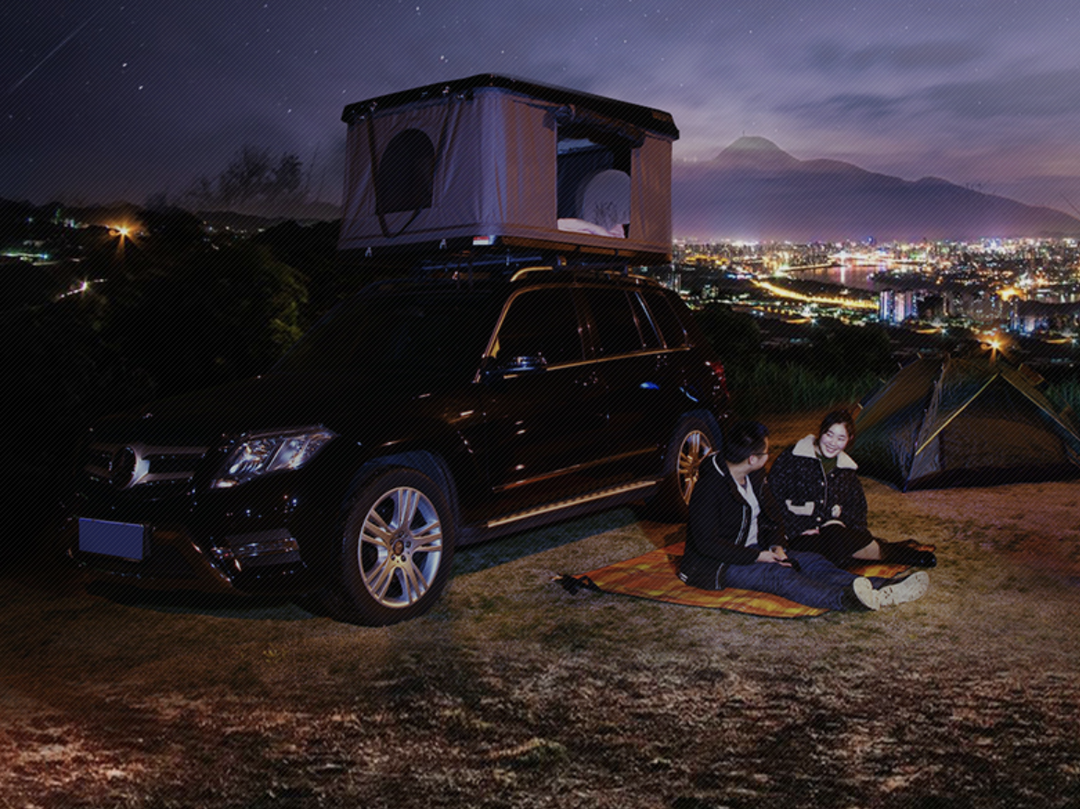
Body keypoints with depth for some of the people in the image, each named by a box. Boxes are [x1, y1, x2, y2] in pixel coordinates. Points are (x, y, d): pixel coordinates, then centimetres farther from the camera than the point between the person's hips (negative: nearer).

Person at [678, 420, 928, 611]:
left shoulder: (753, 476, 6)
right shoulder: (709, 487, -22)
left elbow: (769, 514, 18)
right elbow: (707, 543, -24)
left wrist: (777, 545, -3)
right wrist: (757, 557, -23)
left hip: (753, 551, 8)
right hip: (716, 566, -8)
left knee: (811, 561, -14)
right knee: (777, 574, -34)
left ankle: (882, 591, -33)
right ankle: (847, 600, -57)